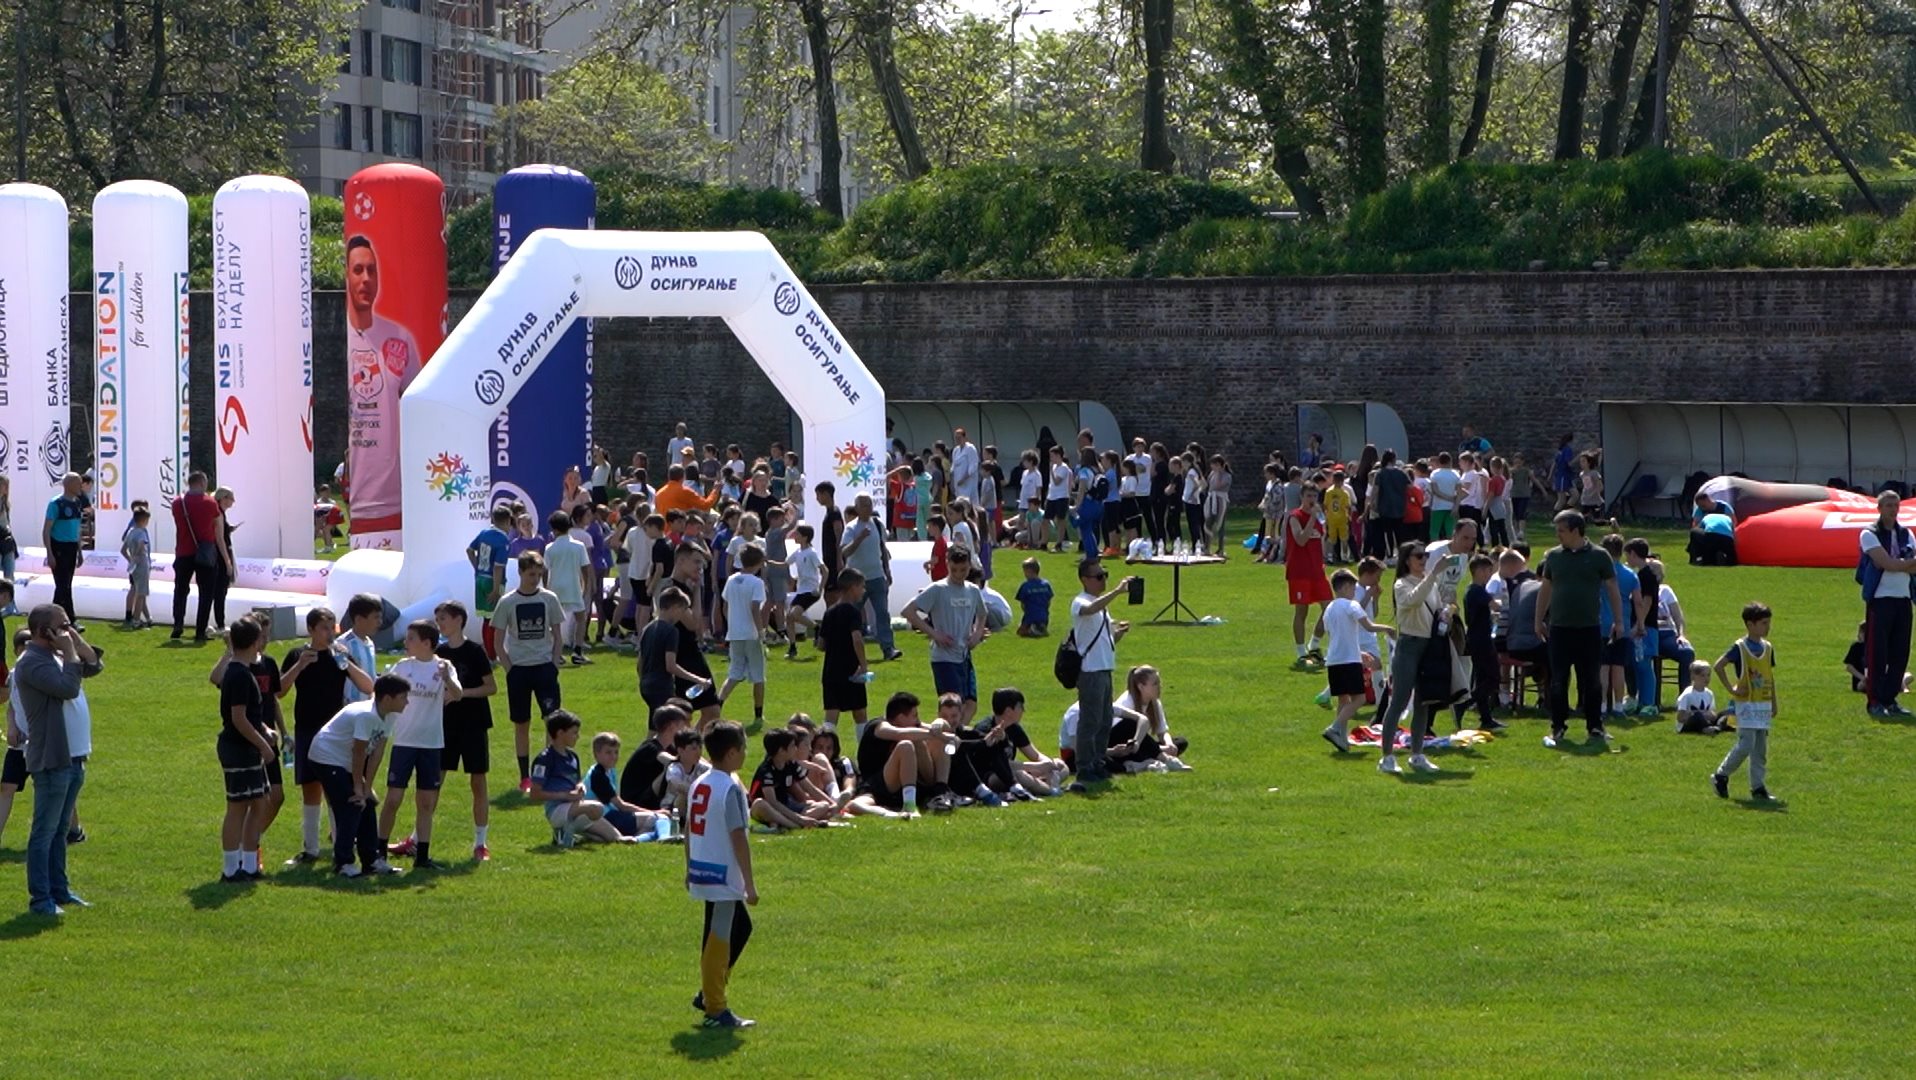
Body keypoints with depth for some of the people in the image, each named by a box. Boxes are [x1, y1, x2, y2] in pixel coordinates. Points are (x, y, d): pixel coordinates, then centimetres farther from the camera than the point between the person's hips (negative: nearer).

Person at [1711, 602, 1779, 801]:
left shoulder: (1768, 648, 9)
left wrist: (1774, 703, 15)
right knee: (1746, 745, -10)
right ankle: (1721, 776, 6)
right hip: (1746, 704, -6)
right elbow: (1719, 666, -13)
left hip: (1764, 704, 6)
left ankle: (1759, 787, 10)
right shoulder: (1740, 647, -10)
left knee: (1761, 749, 6)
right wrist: (1731, 689, -13)